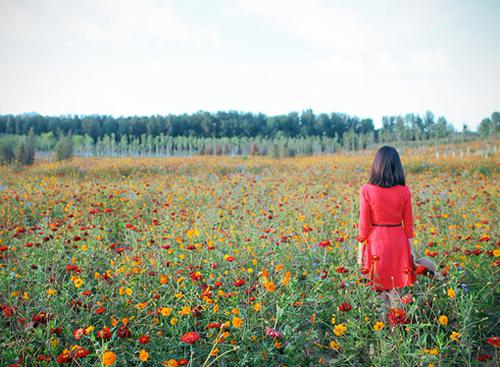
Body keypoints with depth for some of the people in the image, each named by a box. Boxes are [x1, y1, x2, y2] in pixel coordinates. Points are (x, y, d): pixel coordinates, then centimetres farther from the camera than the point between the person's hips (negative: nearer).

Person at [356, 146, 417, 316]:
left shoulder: (367, 190, -10)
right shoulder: (404, 191, -4)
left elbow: (364, 226, -7)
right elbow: (408, 225, 2)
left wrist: (360, 252, 1)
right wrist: (411, 251, 12)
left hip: (376, 243, -2)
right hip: (398, 243, 2)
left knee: (379, 289, 9)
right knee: (394, 291, 12)